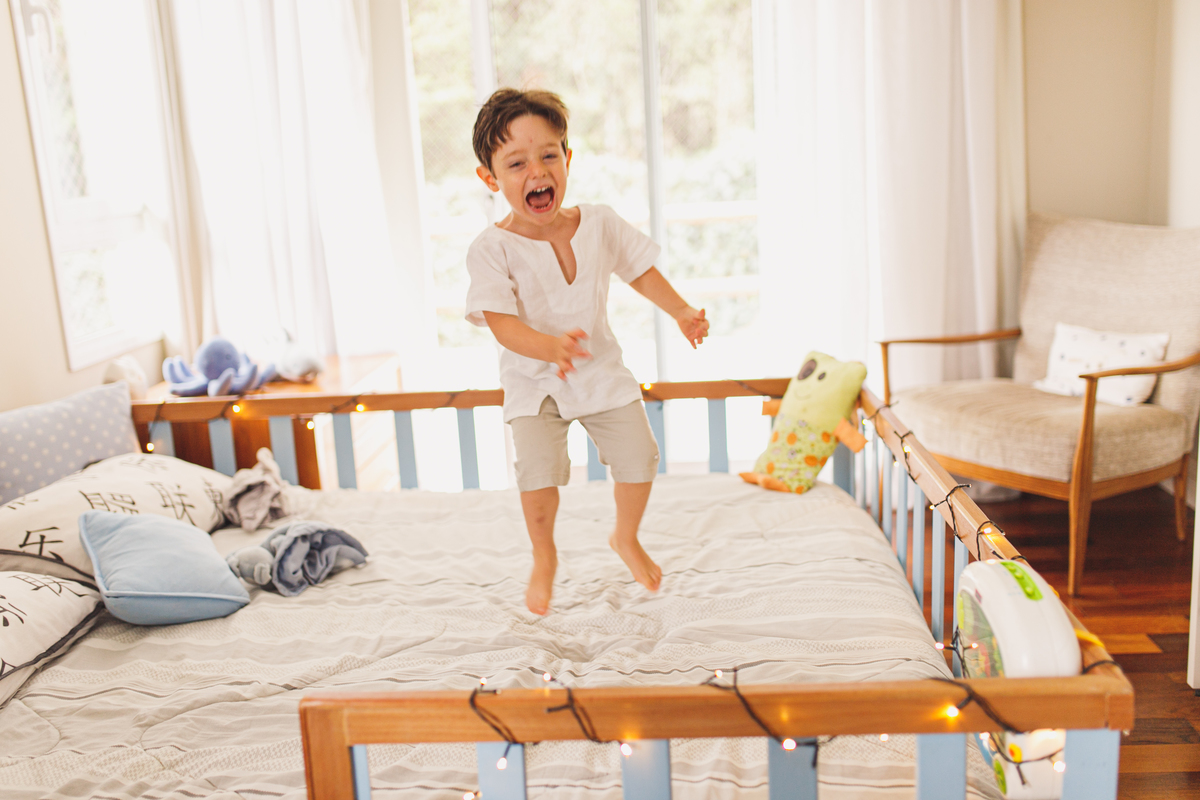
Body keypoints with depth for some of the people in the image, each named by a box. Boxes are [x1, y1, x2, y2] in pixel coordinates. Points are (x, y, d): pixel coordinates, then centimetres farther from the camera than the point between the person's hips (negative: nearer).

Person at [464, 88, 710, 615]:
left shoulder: (599, 223, -6)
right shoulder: (492, 249, -19)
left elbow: (639, 270, 9)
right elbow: (502, 323, -26)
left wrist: (681, 311, -2)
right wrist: (550, 348, -44)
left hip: (602, 369, 4)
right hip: (533, 380, -3)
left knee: (639, 456, -1)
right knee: (538, 469, -19)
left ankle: (626, 539, 31)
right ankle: (544, 557, 12)